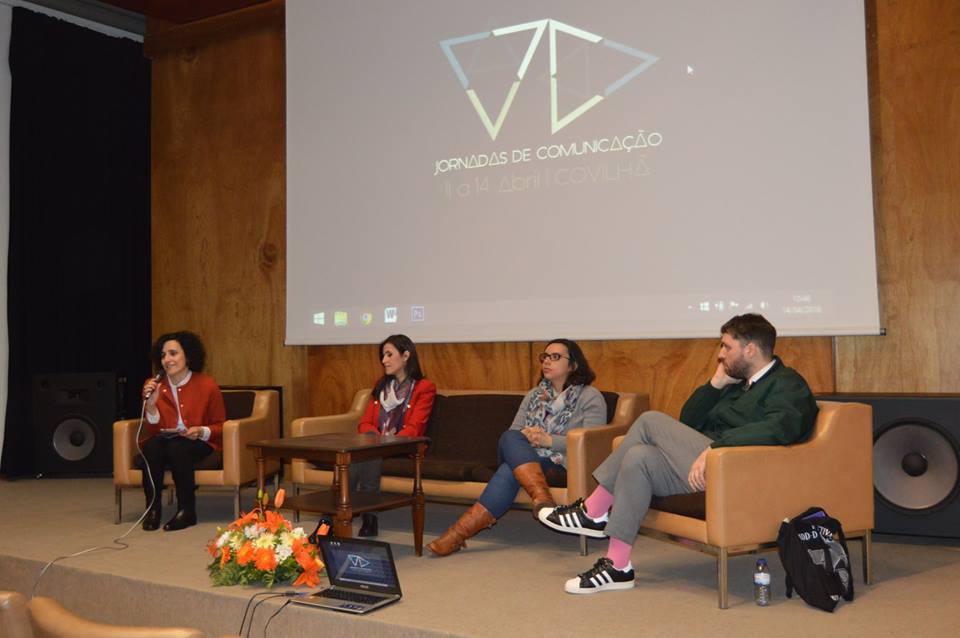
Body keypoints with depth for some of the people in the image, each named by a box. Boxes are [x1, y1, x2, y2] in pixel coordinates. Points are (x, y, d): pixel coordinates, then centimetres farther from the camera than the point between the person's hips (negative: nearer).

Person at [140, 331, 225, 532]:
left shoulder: (207, 385, -5)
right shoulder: (154, 385, 1)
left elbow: (220, 426, 3)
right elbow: (152, 431, 1)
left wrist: (201, 431, -18)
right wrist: (150, 404, -15)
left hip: (199, 445, -2)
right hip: (165, 441, 3)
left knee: (177, 447, -34)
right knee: (151, 446, -31)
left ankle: (187, 511, -20)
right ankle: (152, 508, -17)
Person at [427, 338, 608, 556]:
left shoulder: (591, 397, 7)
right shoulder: (533, 396, 25)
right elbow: (512, 433, 16)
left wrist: (550, 440, -20)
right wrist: (525, 437, -10)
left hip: (562, 465, -5)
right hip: (523, 459, 5)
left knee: (511, 469, -34)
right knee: (510, 438, -32)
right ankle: (542, 497, -53)